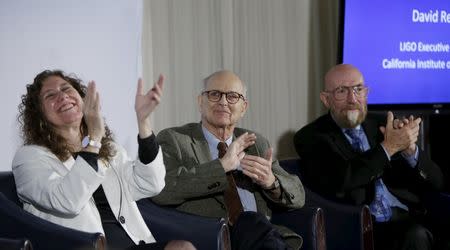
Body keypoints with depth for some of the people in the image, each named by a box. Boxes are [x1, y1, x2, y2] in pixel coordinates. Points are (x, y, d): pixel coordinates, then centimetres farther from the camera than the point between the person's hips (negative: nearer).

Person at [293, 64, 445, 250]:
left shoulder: (382, 126, 15)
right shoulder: (311, 137, 4)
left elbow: (435, 182, 11)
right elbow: (338, 183, -16)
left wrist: (409, 148, -8)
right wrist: (388, 147, -10)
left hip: (408, 220, 3)